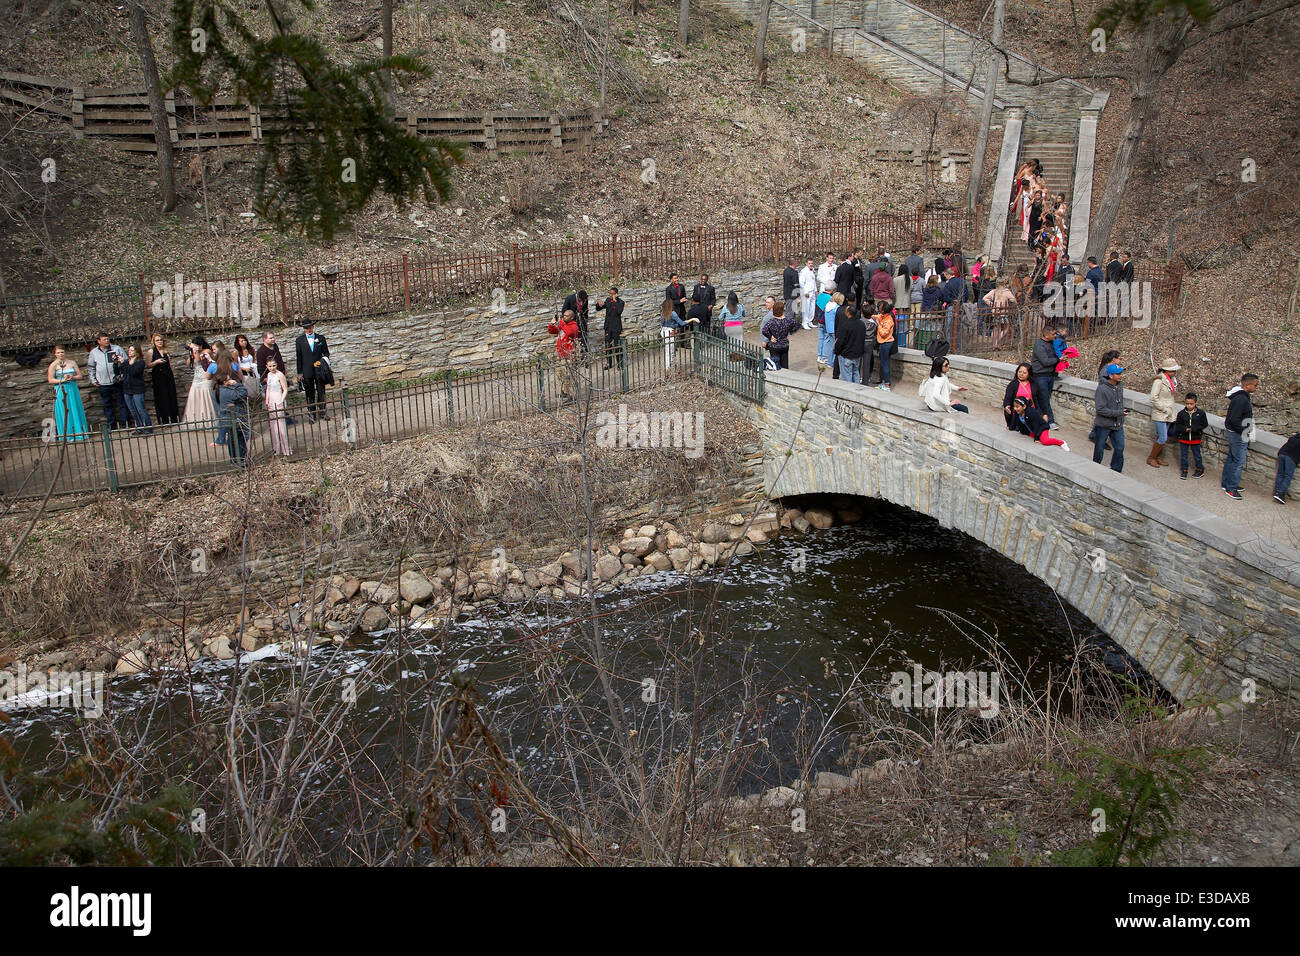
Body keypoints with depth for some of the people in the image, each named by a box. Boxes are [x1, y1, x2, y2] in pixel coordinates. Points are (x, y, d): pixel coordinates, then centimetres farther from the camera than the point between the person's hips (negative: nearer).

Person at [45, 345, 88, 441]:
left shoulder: (72, 363, 9)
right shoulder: (53, 365, -1)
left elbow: (79, 376, 10)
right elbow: (50, 380, -5)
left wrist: (72, 377, -10)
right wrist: (62, 380, -16)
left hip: (73, 390, 3)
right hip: (61, 391, -3)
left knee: (76, 411, 3)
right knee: (64, 413, -3)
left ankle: (79, 434, 9)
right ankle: (68, 436, 0)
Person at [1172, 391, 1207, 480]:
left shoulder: (1200, 413, -7)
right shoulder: (1181, 413, -5)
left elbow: (1204, 424, -7)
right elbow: (1178, 426, -3)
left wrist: (1193, 428, -20)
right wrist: (1185, 429, -21)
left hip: (1195, 439, -1)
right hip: (1184, 439, 1)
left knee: (1197, 455, 11)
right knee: (1183, 456, 9)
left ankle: (1200, 470, 25)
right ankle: (1184, 471, 21)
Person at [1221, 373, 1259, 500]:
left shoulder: (1241, 396, 8)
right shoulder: (1241, 399, -24)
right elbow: (1234, 419, -27)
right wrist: (1244, 432, -18)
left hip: (1234, 433, 10)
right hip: (1239, 435, -10)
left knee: (1231, 458, 18)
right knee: (1239, 461, -4)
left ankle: (1226, 483, 28)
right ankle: (1231, 488, 2)